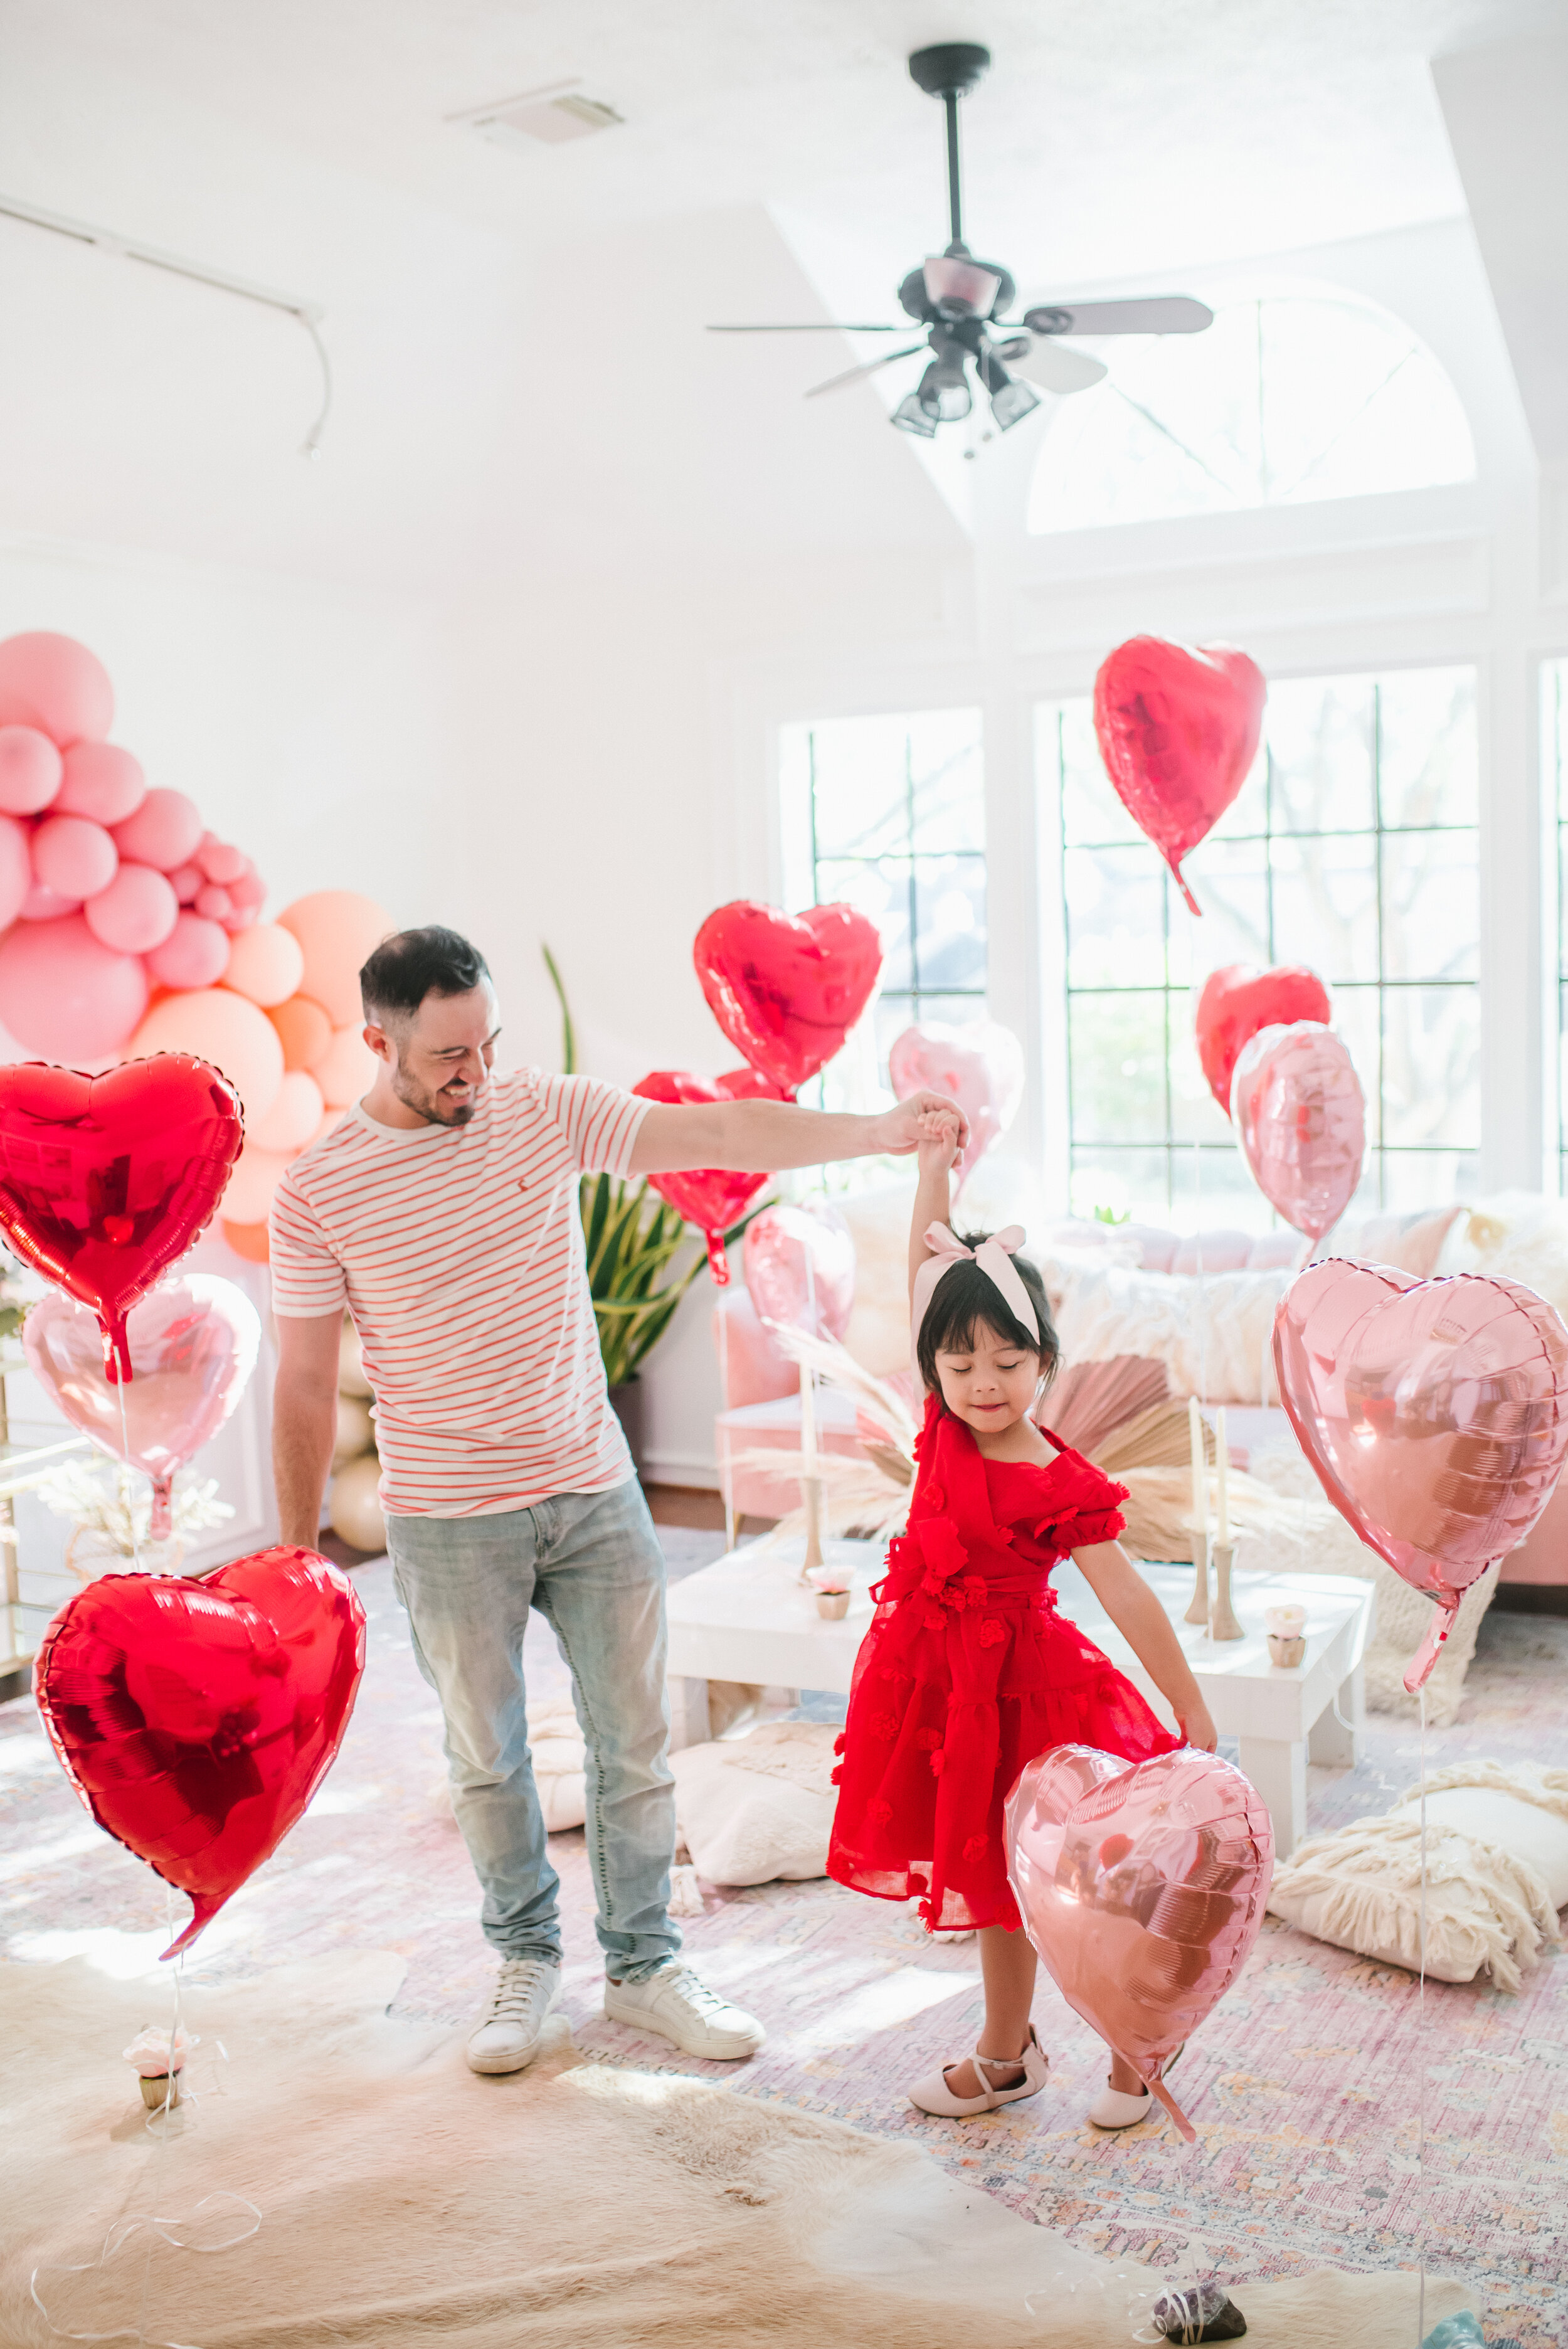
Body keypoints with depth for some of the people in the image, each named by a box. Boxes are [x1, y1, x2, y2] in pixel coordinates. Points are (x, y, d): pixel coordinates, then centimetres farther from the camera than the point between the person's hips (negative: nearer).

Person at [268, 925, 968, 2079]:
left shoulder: (547, 1112, -3)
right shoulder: (319, 1192, -9)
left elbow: (720, 1135, -10)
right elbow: (305, 1388, -3)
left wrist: (881, 1130, -20)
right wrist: (299, 1561, -1)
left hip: (595, 1492, 2)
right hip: (450, 1523, -2)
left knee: (636, 1741, 9)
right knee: (487, 1756, 13)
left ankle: (644, 1966, 27)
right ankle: (527, 1959, 35)